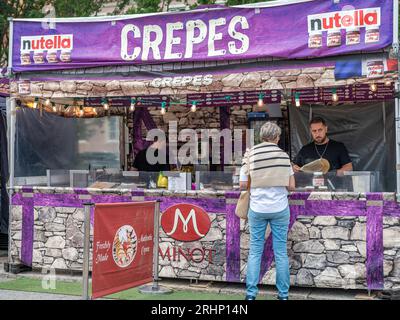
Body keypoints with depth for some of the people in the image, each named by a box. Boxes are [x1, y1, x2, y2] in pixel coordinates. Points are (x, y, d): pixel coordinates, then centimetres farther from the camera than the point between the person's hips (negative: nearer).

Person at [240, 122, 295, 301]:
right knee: (281, 252, 6)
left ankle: (251, 293, 8)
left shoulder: (250, 155, -2)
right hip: (280, 209, 0)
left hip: (257, 209, 0)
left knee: (255, 252, 7)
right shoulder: (283, 155, -1)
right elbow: (291, 186, 0)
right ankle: (283, 294, 11)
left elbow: (243, 185, -1)